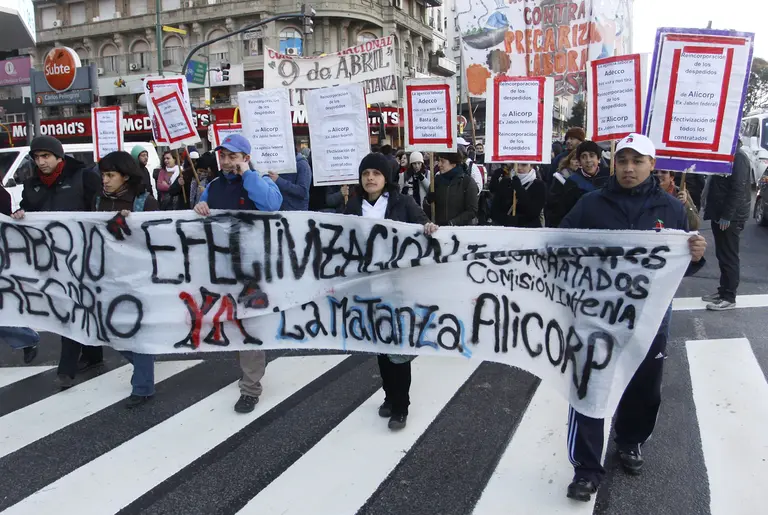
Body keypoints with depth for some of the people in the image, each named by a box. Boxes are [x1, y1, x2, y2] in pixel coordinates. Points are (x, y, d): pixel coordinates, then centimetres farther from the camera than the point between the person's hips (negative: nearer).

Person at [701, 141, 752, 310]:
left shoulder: (738, 157, -15)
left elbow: (738, 189, -21)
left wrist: (727, 216, -22)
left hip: (730, 217, -9)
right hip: (720, 214, 10)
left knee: (729, 257, -4)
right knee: (722, 255, 14)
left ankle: (729, 298, 2)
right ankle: (723, 291, 23)